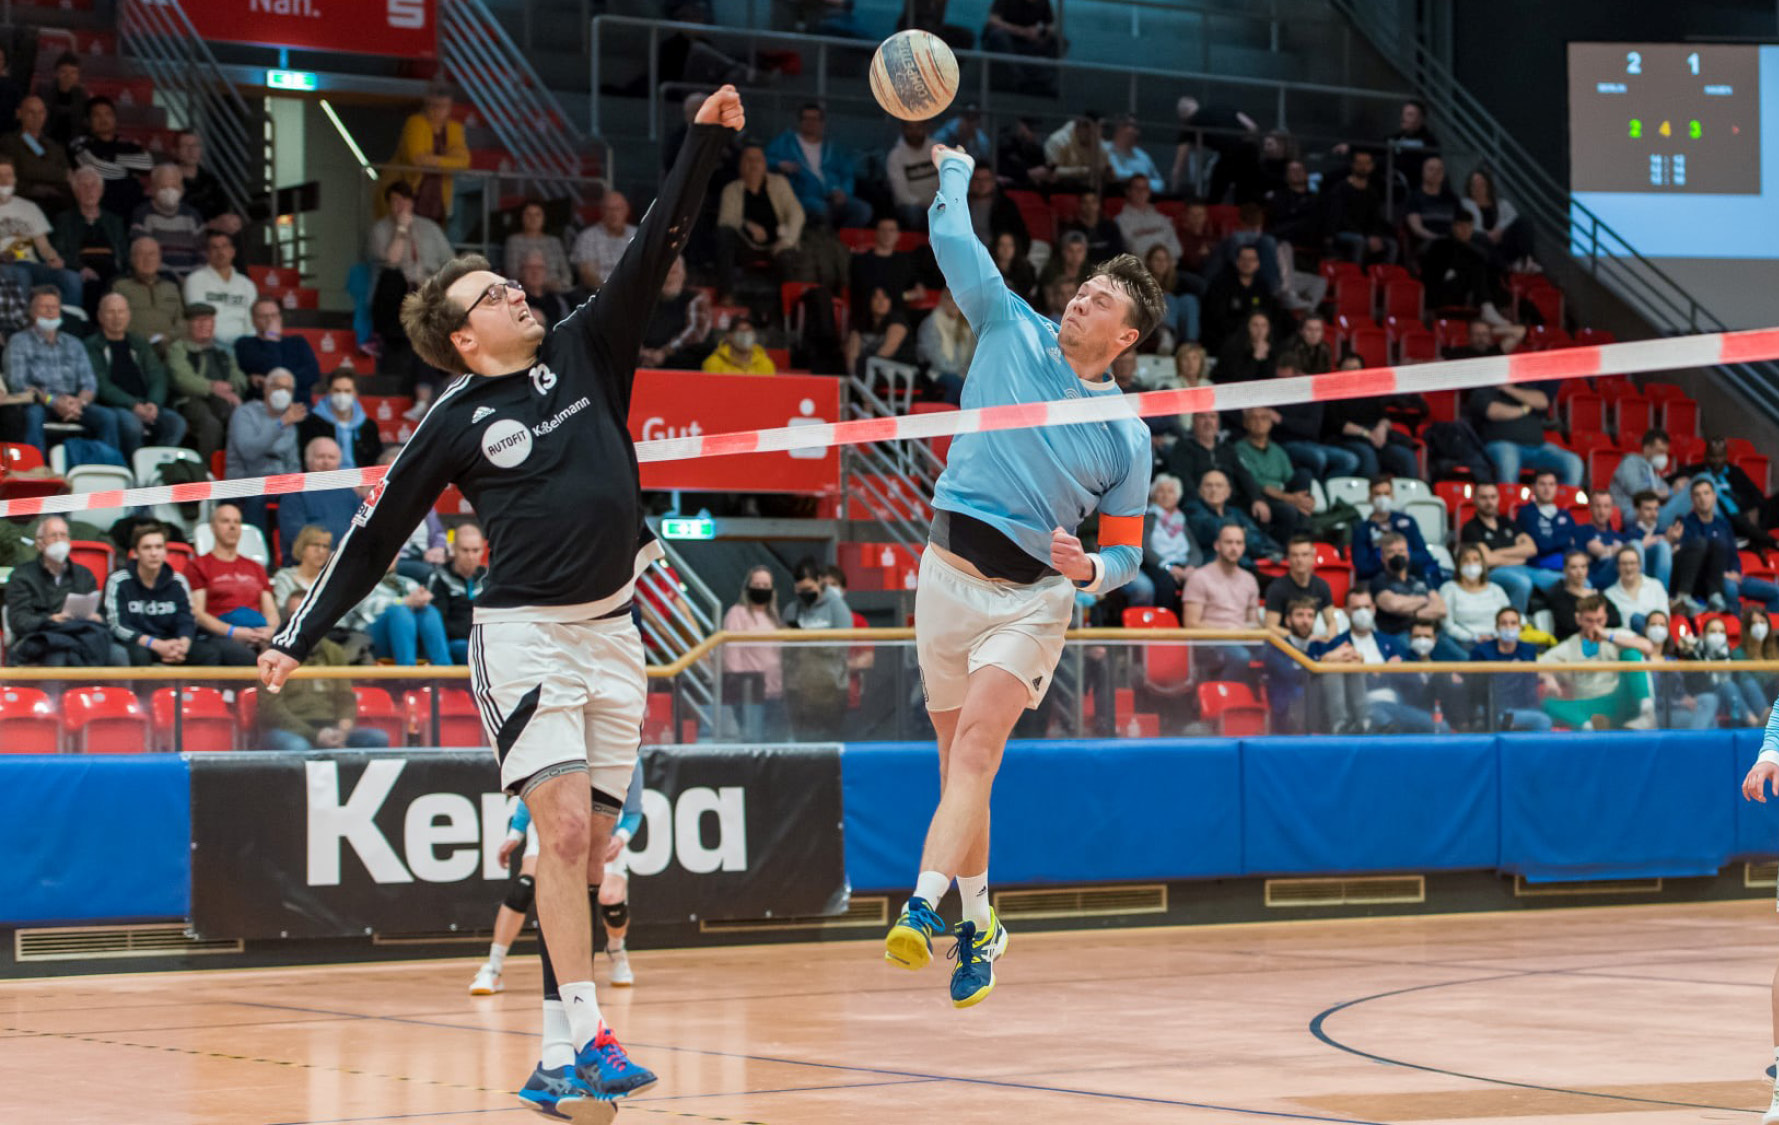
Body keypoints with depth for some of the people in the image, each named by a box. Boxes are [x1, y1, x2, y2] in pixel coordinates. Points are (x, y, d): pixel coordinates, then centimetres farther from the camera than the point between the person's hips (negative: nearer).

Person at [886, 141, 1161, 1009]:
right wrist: (955, 169, 11)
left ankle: (923, 906, -38)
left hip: (1032, 595, -3)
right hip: (949, 572, 3)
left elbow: (1126, 554, 6)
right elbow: (953, 241, 6)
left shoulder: (1127, 435, 3)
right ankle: (978, 924, 22)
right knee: (959, 764, 7)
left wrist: (1091, 571, -14)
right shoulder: (1012, 332, 6)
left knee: (974, 746, -22)